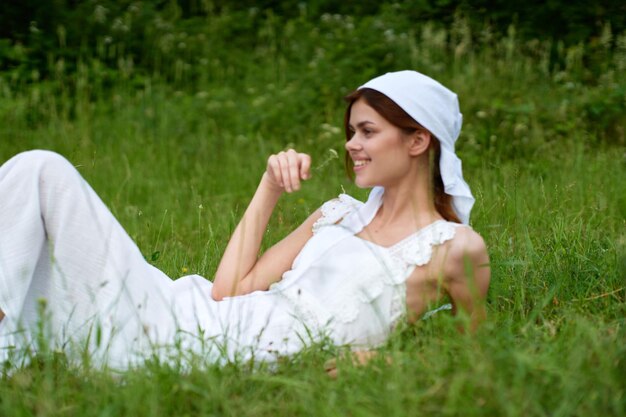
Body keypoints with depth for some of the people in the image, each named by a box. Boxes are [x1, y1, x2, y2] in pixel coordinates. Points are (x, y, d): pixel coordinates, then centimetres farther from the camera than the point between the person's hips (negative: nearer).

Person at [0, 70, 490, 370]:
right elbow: (229, 290, 11)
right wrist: (269, 190, 12)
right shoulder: (341, 213, 18)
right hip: (192, 312, 7)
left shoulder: (455, 246, 1)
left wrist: (375, 360, -9)